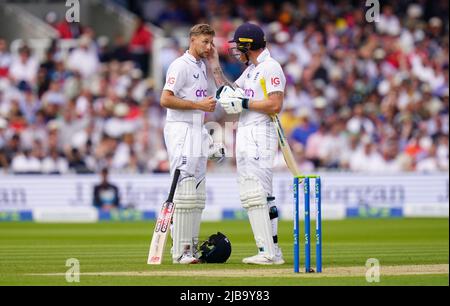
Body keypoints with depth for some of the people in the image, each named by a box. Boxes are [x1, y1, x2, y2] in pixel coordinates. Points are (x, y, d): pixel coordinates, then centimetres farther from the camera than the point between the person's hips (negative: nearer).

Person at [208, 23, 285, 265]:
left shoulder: (271, 68, -10)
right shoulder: (250, 70, 19)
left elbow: (275, 105, -19)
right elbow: (229, 94, 23)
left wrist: (244, 103, -16)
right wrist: (215, 66, 20)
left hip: (261, 134, -10)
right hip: (244, 135, 10)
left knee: (255, 194, -15)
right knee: (261, 195, 9)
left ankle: (268, 253, -16)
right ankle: (273, 251, 11)